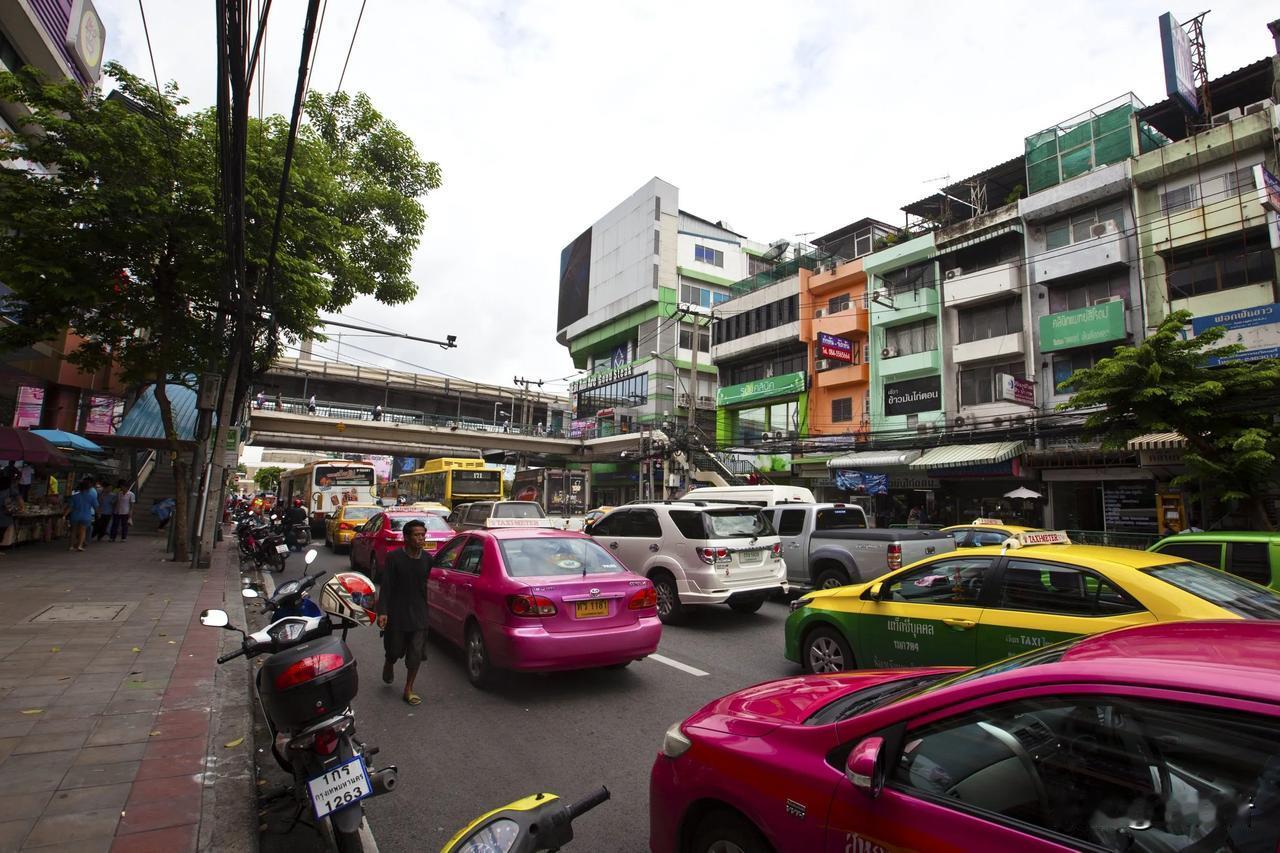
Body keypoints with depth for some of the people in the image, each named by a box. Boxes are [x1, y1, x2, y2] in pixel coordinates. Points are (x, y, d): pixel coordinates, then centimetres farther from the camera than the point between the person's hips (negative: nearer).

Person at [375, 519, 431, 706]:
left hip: (419, 614, 3)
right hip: (396, 612, -3)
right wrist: (382, 611, -17)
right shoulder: (394, 557, -12)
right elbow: (386, 586, -11)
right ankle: (389, 665, 48)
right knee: (395, 649, 13)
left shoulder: (427, 559, 0)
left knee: (416, 653, 2)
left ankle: (408, 689, 18)